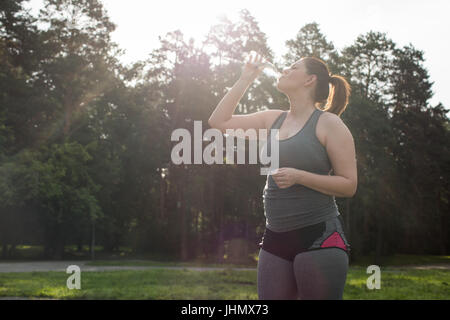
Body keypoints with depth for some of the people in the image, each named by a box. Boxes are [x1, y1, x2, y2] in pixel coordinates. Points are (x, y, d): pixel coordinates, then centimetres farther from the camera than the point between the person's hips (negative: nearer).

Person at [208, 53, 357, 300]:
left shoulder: (328, 123, -4)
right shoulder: (272, 119, 13)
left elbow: (349, 185, -8)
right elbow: (218, 121, 16)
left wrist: (298, 177, -18)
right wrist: (244, 80, 15)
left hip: (318, 237, -6)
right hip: (275, 240, 6)